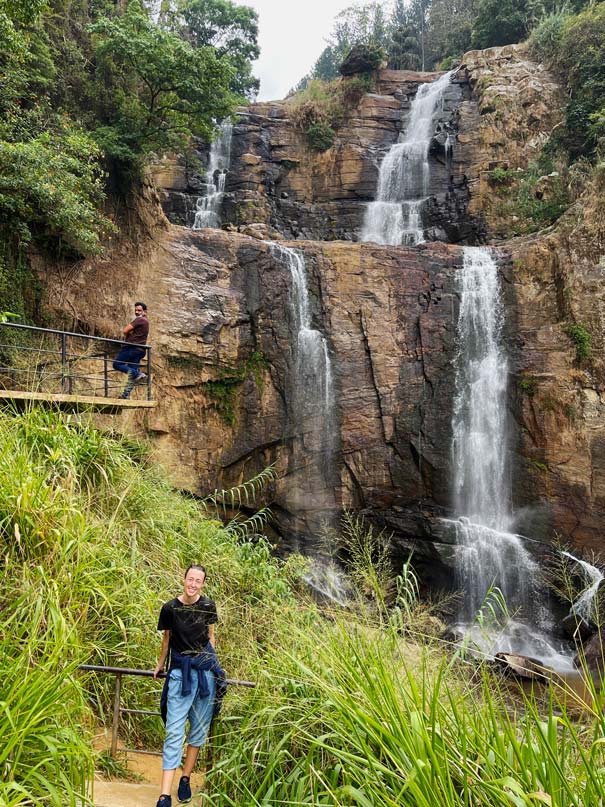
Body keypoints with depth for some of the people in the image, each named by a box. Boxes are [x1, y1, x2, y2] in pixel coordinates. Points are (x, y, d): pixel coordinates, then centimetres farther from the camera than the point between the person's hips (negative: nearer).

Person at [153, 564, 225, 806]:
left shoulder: (208, 605, 0)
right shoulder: (170, 608, -5)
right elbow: (166, 639, 10)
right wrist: (160, 666, 20)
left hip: (206, 670, 2)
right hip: (180, 671, -2)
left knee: (200, 728, 9)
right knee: (174, 731, -6)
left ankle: (186, 779, 26)